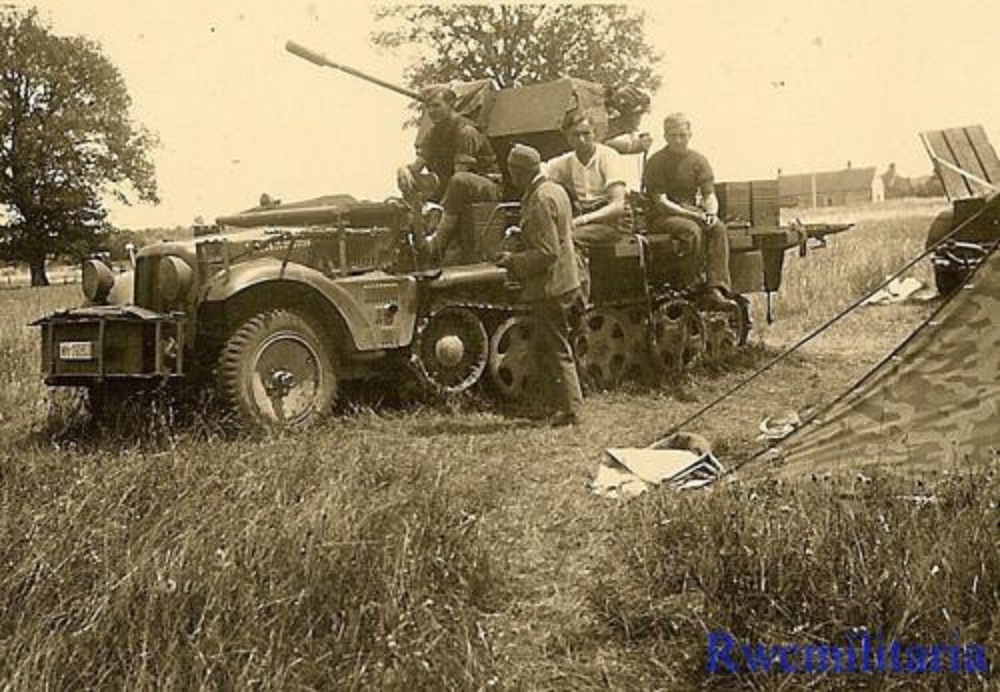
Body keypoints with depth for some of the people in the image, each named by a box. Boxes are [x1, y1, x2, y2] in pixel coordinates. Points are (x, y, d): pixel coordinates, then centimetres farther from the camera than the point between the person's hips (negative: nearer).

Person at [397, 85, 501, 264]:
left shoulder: (465, 131, -18)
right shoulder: (435, 133, 7)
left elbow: (459, 175, -26)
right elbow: (416, 166, 2)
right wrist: (404, 169, -22)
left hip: (488, 186, -9)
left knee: (459, 182, -43)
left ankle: (438, 241, -36)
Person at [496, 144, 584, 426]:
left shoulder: (539, 201, -20)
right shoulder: (555, 190, 11)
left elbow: (547, 253, -24)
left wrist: (513, 261, -14)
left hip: (550, 290, -10)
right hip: (563, 283, 10)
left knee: (558, 351, -1)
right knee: (542, 348, 18)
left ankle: (570, 410, 7)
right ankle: (561, 401, 24)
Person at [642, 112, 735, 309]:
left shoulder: (698, 161, 10)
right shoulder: (656, 162, -5)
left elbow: (710, 195, 6)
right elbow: (661, 202, -12)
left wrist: (711, 212, -18)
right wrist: (693, 215, -20)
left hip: (693, 213, 4)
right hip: (661, 217, -4)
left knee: (718, 228, -27)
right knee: (692, 229, -35)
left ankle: (717, 288, -37)